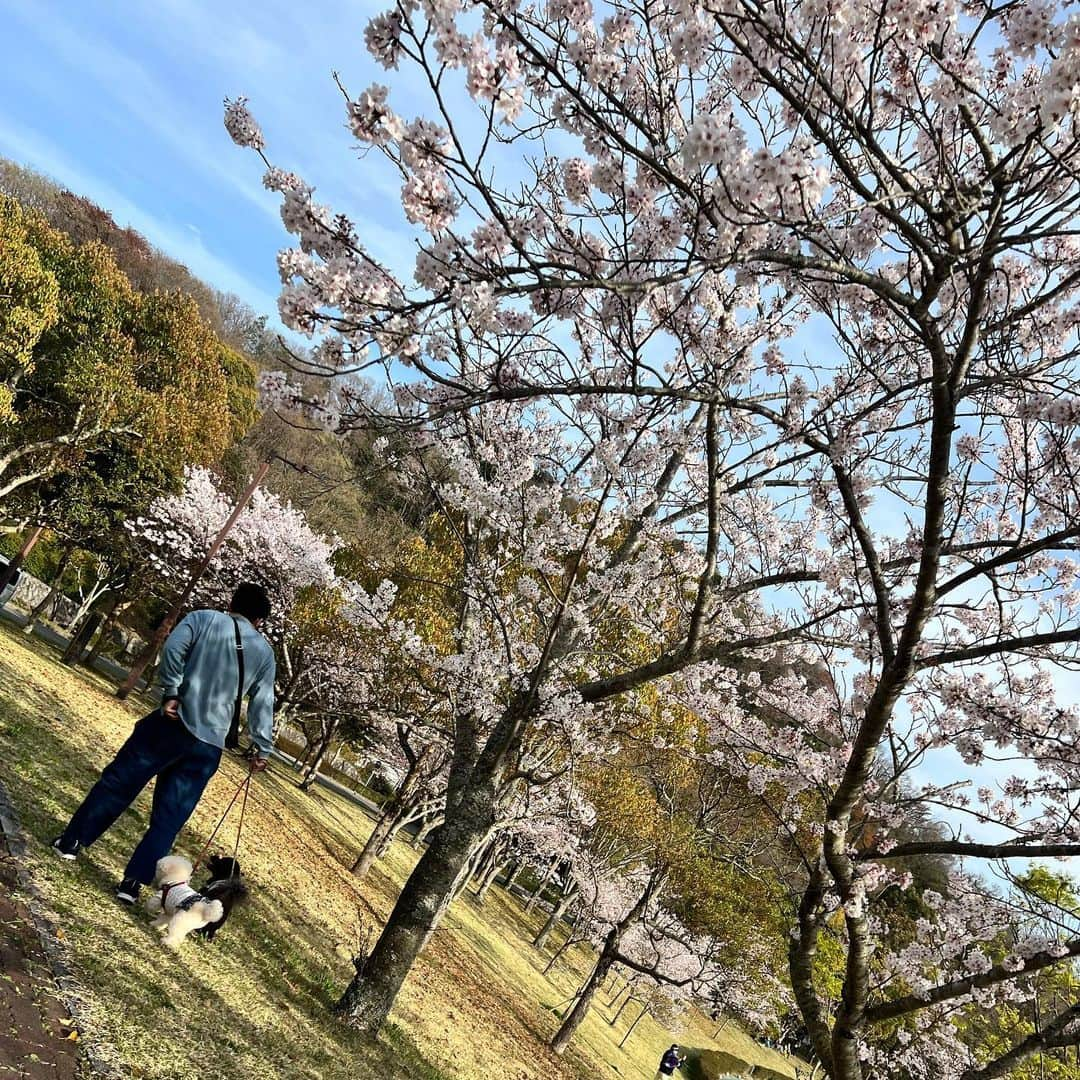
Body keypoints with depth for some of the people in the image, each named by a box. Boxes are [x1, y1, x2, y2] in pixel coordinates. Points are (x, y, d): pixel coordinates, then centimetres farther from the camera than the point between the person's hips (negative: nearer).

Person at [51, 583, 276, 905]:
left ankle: (72, 841, 22)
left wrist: (171, 692, -7)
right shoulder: (264, 651, 9)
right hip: (209, 746, 2)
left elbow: (173, 647, -14)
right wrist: (262, 749, 9)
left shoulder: (203, 619, 4)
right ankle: (134, 881, 7)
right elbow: (262, 705, 5)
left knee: (119, 781, 15)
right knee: (169, 817, 8)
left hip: (173, 723, -1)